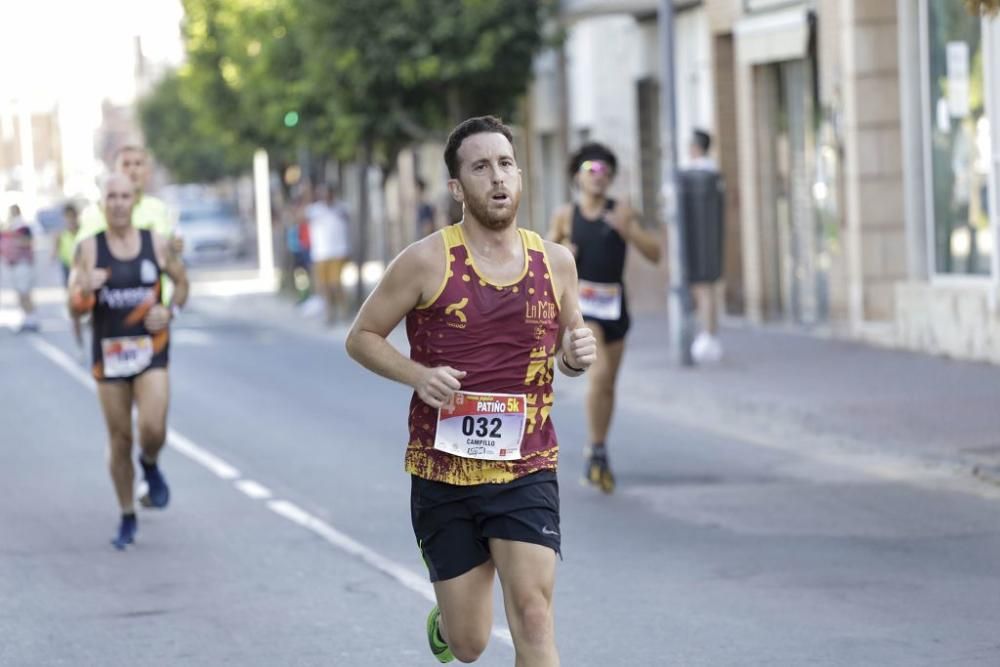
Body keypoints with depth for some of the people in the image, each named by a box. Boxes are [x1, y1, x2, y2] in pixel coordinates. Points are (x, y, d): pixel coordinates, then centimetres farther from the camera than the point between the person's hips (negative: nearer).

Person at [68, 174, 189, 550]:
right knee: (119, 438, 6)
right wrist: (85, 289, -28)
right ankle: (127, 518, 22)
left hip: (151, 349, 0)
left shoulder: (157, 244, -2)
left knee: (153, 429, -18)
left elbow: (181, 282, 13)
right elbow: (75, 307, -6)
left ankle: (150, 466, 19)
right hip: (109, 351, 0)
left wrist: (170, 311, -6)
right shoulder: (89, 248, -5)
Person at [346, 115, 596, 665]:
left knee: (533, 615, -15)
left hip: (526, 472, 1)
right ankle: (443, 619, 46)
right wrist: (418, 375, -16)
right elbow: (362, 337, 2)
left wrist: (577, 355, -6)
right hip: (443, 473, -1)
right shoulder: (427, 262, -7)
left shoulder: (555, 262, 3)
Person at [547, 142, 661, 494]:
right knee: (600, 373, -22)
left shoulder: (621, 211, 1)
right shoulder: (565, 215, 0)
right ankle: (597, 451, -11)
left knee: (608, 384, 12)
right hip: (579, 302, -3)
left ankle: (597, 453, 29)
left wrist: (627, 229, -19)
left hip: (614, 305, 3)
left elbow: (654, 253, -4)